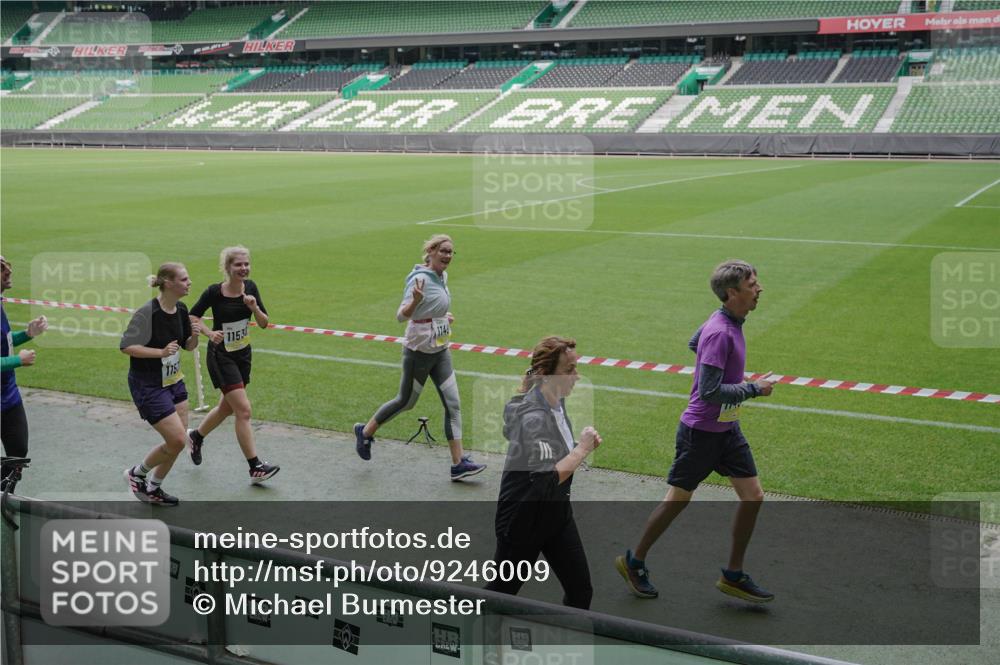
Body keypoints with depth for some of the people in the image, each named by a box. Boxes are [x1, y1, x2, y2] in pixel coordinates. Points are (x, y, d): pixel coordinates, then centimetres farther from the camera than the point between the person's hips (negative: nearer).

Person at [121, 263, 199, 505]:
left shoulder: (181, 309, 2)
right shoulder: (148, 312, -22)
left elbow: (188, 346, 12)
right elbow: (126, 346, -22)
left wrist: (194, 336, -10)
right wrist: (161, 352, -28)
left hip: (173, 381, 8)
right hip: (148, 386, -8)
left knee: (178, 441, 9)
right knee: (177, 440, -9)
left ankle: (153, 488, 29)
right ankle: (137, 474, 16)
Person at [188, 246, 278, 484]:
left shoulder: (250, 287, -3)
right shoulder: (214, 292, -16)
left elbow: (264, 323, -1)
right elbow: (192, 316, -3)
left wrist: (254, 307, -20)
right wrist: (210, 332, -20)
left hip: (243, 354, 6)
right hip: (221, 356, -6)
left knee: (227, 407, 20)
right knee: (243, 410, -12)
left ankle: (197, 436, 48)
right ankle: (255, 467, -7)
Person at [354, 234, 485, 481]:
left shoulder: (442, 276, 7)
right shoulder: (420, 278, -19)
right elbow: (401, 316, -26)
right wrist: (415, 300, -42)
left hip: (440, 351, 8)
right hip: (419, 351, -8)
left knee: (453, 405, 1)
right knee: (406, 401, 9)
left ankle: (458, 463, 3)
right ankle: (365, 432, 33)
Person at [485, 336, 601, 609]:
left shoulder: (557, 402, 1)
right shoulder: (533, 417, -27)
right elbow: (547, 479, -31)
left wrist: (584, 445, -2)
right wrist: (583, 449, -22)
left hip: (557, 514, 8)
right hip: (523, 521, -8)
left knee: (580, 592, 8)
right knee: (503, 590, 10)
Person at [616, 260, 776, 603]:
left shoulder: (728, 322, 4)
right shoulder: (720, 333, -26)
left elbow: (694, 343, 23)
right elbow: (709, 392, -29)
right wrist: (753, 388, -19)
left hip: (727, 429, 9)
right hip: (701, 432, -9)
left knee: (753, 495, 5)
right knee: (678, 499, 5)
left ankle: (733, 575, 18)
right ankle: (634, 562, 25)